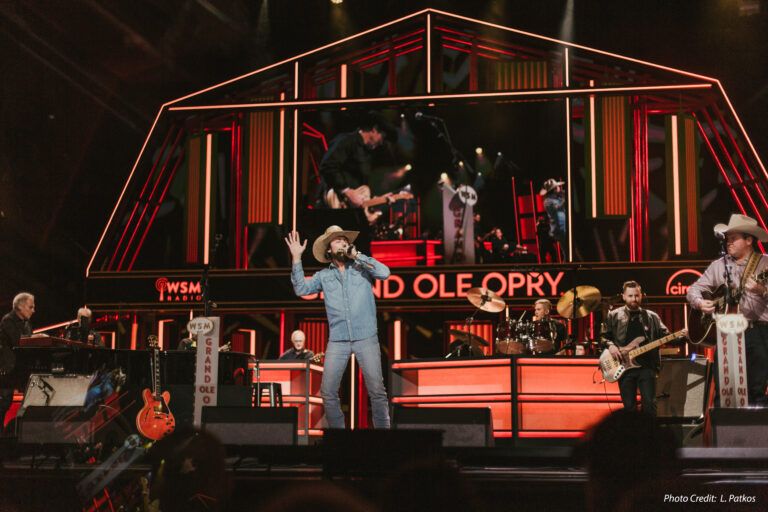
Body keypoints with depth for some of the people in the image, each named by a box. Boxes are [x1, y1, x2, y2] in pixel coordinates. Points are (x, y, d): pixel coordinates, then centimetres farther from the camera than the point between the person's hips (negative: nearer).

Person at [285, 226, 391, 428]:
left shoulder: (362, 267, 5)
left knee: (376, 390, -3)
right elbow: (301, 289, 0)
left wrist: (357, 256, -8)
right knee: (328, 391, 0)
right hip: (337, 341, 2)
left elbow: (384, 273, -12)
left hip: (366, 338, -2)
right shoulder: (323, 276, 11)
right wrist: (296, 258, -5)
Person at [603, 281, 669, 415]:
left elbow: (666, 336, 8)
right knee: (629, 406, 3)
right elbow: (603, 336, 7)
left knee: (649, 404, -7)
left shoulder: (652, 317, 11)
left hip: (646, 365, 0)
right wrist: (610, 345, -12)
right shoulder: (614, 316, 8)